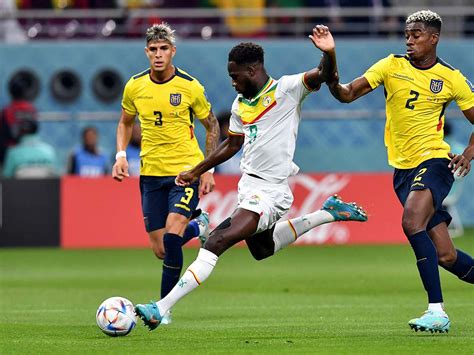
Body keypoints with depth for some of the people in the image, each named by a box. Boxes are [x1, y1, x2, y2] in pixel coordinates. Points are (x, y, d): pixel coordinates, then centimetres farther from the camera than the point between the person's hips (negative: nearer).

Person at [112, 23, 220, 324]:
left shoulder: (190, 87, -9)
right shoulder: (135, 86, -1)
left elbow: (212, 125, 4)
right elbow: (126, 123, 17)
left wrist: (208, 169, -1)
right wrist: (121, 155, 0)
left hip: (187, 171, -4)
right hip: (151, 173, 4)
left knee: (172, 235, -22)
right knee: (161, 251, 4)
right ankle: (198, 227, 38)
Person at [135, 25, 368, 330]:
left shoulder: (287, 89, -10)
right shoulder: (240, 104, 11)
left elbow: (323, 75, -24)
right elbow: (232, 145, 24)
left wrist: (329, 53, -45)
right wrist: (196, 172, 26)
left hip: (270, 192, -10)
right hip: (248, 187, 10)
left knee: (218, 242, -20)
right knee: (262, 249, 27)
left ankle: (162, 308, -24)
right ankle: (327, 214, 35)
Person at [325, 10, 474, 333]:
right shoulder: (392, 66, 4)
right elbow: (348, 94, -4)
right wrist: (333, 81, -26)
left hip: (434, 161, -4)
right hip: (402, 168, 4)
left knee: (412, 222, -30)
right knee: (445, 256, 2)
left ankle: (437, 311, -28)